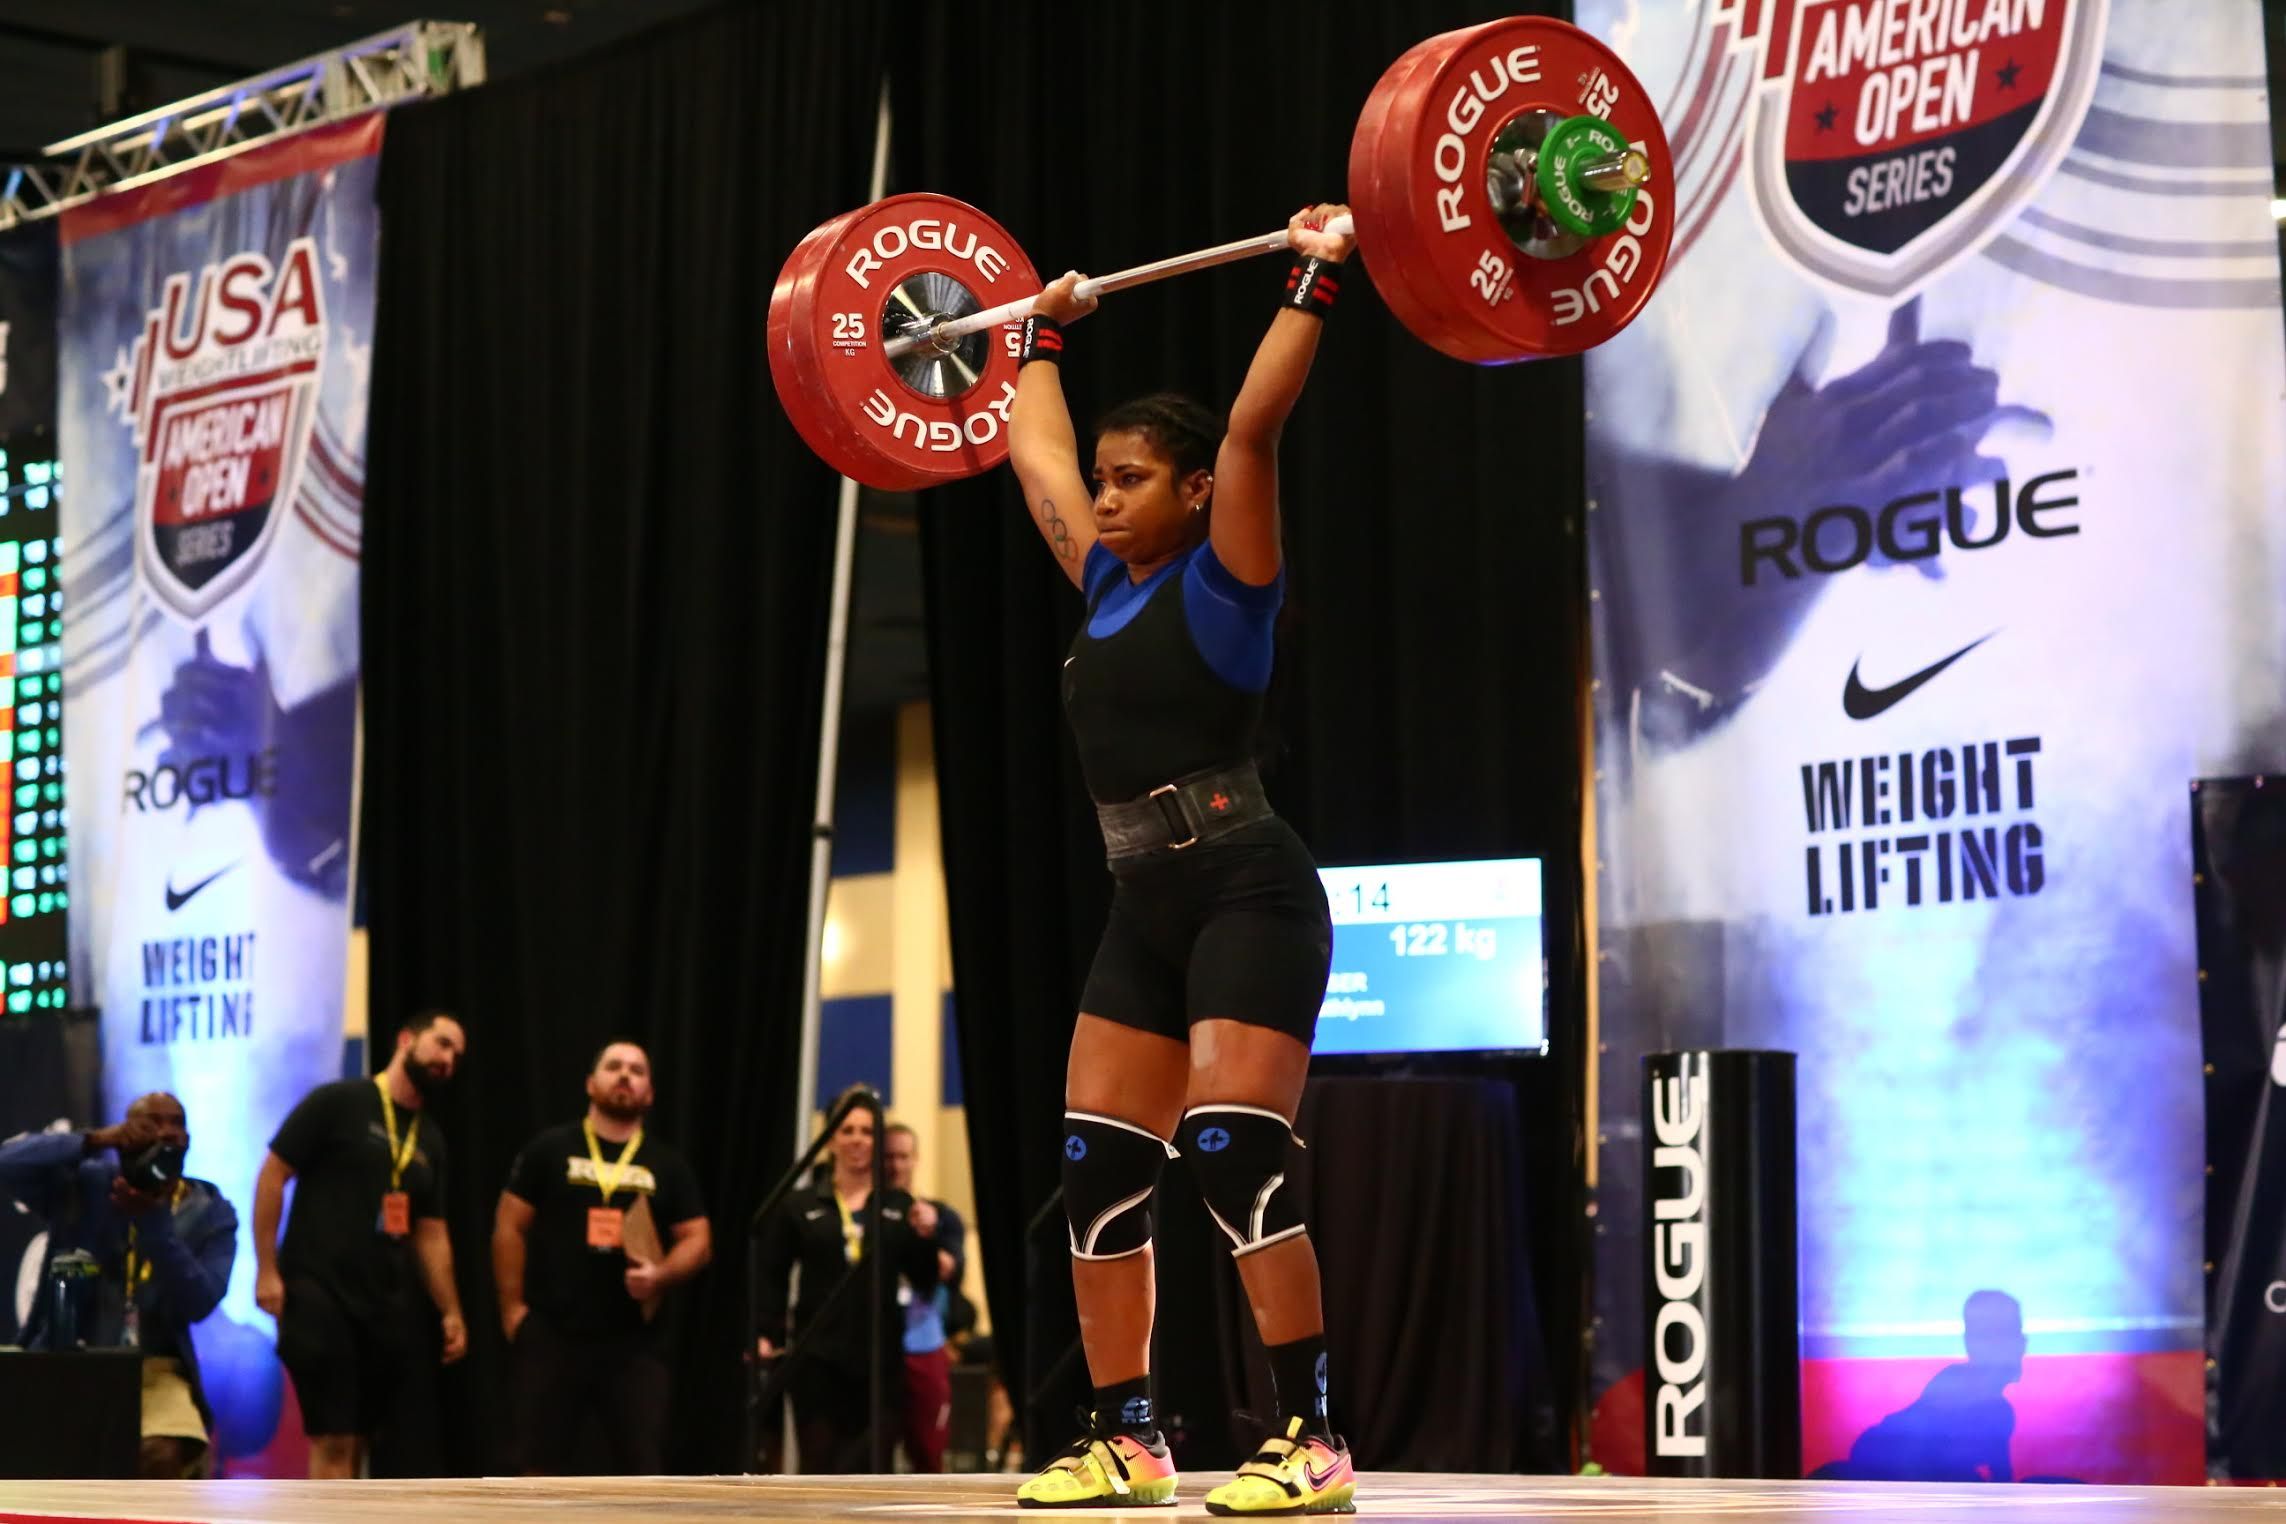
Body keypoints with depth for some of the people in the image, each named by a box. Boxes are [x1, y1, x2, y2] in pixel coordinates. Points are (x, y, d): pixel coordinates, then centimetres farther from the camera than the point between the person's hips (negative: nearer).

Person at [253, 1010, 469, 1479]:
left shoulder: (430, 1140, 15)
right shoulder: (337, 1103, -4)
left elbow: (430, 1232, 19)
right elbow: (272, 1175, -6)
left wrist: (450, 1311, 11)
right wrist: (266, 1269, -12)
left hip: (385, 1305, 7)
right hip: (319, 1296, -7)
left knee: (357, 1440, 8)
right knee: (334, 1441, -12)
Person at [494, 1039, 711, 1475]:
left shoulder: (667, 1165, 10)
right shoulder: (550, 1150, 5)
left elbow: (698, 1240, 8)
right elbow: (509, 1228, 5)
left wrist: (661, 1274, -13)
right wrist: (512, 1307, -2)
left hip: (633, 1341, 1)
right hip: (553, 1334, -1)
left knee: (644, 1468, -4)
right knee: (543, 1464, 2)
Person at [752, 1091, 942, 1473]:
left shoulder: (899, 1207, 10)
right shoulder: (799, 1207, 7)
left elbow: (924, 1281, 8)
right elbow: (769, 1277, 4)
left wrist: (925, 1239, -10)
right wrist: (767, 1334, -9)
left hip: (881, 1360, 1)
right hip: (818, 1360, -1)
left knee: (871, 1465, -4)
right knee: (821, 1465, -2)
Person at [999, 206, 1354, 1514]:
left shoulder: (1223, 577, -6)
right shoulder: (1110, 583, 13)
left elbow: (1252, 427, -18)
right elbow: (1034, 454, 26)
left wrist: (1316, 282, -18)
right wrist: (1040, 337, 36)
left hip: (1248, 894, -8)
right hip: (1146, 911, 8)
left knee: (1235, 1155, -16)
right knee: (1098, 1172, 5)